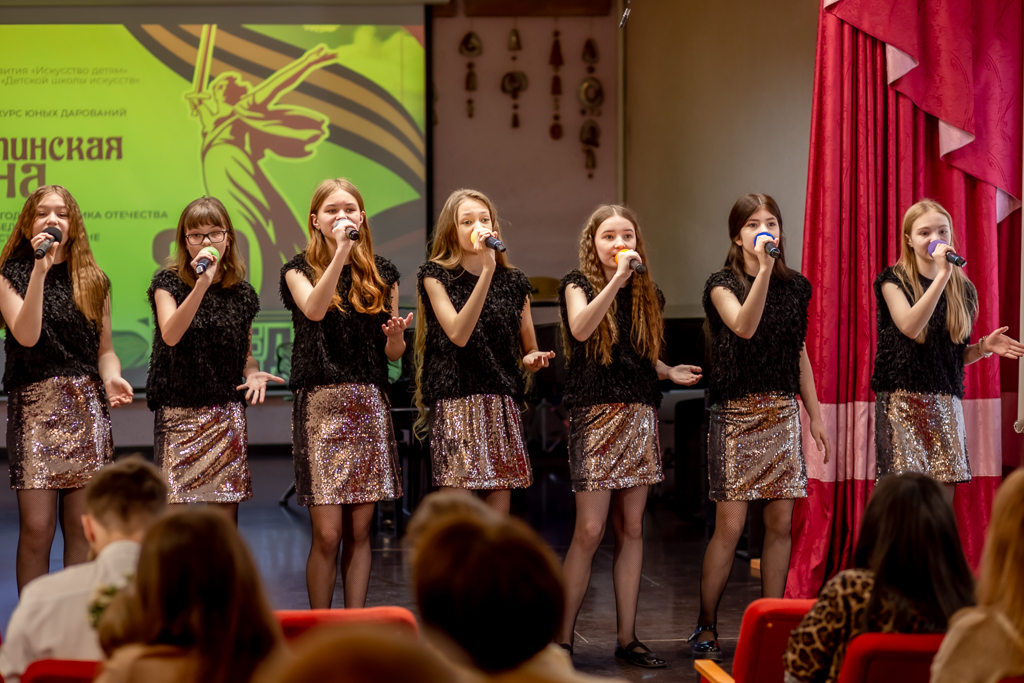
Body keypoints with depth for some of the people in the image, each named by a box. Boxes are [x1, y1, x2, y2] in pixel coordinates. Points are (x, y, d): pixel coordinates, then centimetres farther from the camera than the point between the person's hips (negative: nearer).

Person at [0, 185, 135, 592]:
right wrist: (40, 271, -15)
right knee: (36, 528, -8)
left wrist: (112, 377, -4)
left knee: (82, 528, 1)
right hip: (34, 404, -3)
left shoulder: (93, 282, 14)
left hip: (86, 406, 3)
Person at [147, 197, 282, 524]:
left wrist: (252, 372, -2)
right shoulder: (168, 282, -1)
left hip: (227, 416, 3)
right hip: (179, 413, -3)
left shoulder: (241, 292, 9)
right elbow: (171, 335, -19)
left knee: (226, 517, 1)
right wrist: (202, 284, -26)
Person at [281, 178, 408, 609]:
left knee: (359, 532, 5)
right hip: (321, 404, -3)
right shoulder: (300, 270, 4)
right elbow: (314, 310, -19)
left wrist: (396, 336, -6)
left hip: (370, 405, 3)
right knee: (327, 534, -7)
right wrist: (340, 251, -22)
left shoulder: (381, 274, 12)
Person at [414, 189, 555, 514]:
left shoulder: (513, 282, 13)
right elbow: (458, 334, -15)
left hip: (503, 407, 4)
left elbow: (529, 349, 22)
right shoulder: (436, 276, 2)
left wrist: (533, 359, -3)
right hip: (455, 404, -4)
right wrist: (487, 270, -18)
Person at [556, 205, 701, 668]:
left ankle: (627, 638, 11)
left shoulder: (648, 294, 13)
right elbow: (580, 329, -22)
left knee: (631, 529, 6)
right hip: (595, 413, -5)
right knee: (590, 530, -10)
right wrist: (617, 279, -26)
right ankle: (562, 640, -2)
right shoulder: (578, 285, 0)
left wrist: (670, 372, 3)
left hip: (640, 414, 5)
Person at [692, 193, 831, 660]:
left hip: (783, 412, 4)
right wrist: (764, 268, -26)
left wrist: (815, 414, 15)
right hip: (736, 411, -4)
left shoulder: (795, 286, 11)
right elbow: (745, 326, -22)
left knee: (781, 523, 2)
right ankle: (706, 629, 4)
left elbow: (799, 354, 17)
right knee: (730, 524, -7)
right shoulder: (723, 284, -2)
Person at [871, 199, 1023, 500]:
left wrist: (983, 347, -3)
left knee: (944, 492, -2)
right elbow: (910, 327, -20)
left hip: (946, 402, 4)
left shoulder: (962, 289, 12)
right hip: (902, 399, -4)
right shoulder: (894, 281, 0)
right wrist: (942, 275, -21)